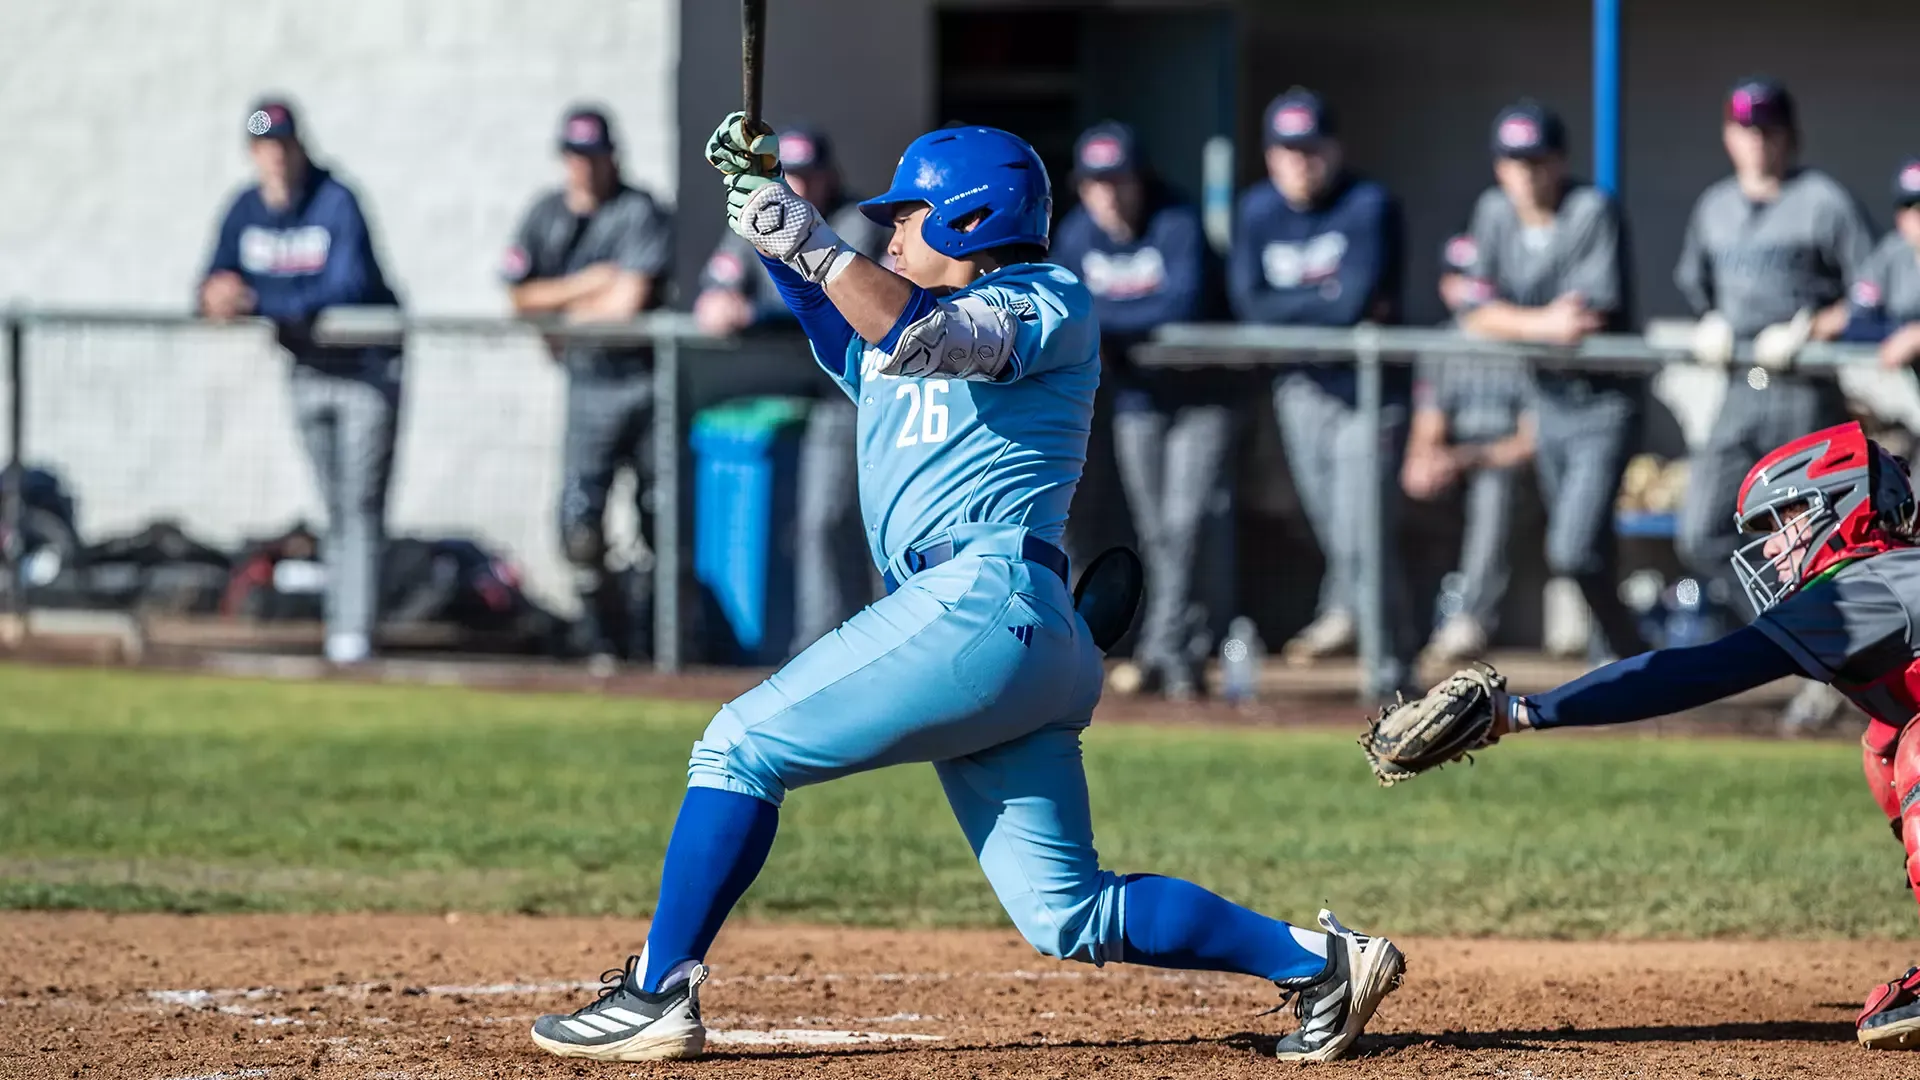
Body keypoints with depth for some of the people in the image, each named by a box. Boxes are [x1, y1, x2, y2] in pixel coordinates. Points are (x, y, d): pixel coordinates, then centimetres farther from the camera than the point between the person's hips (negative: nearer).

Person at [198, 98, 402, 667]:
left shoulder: (337, 203, -21)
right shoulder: (246, 210, -2)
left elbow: (348, 288, -32)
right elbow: (217, 290, -1)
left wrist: (255, 301, -37)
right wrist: (216, 297, -28)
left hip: (366, 364, -6)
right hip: (308, 373, 6)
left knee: (360, 504, -11)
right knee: (335, 507, 11)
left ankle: (353, 631, -15)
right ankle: (342, 622, 15)